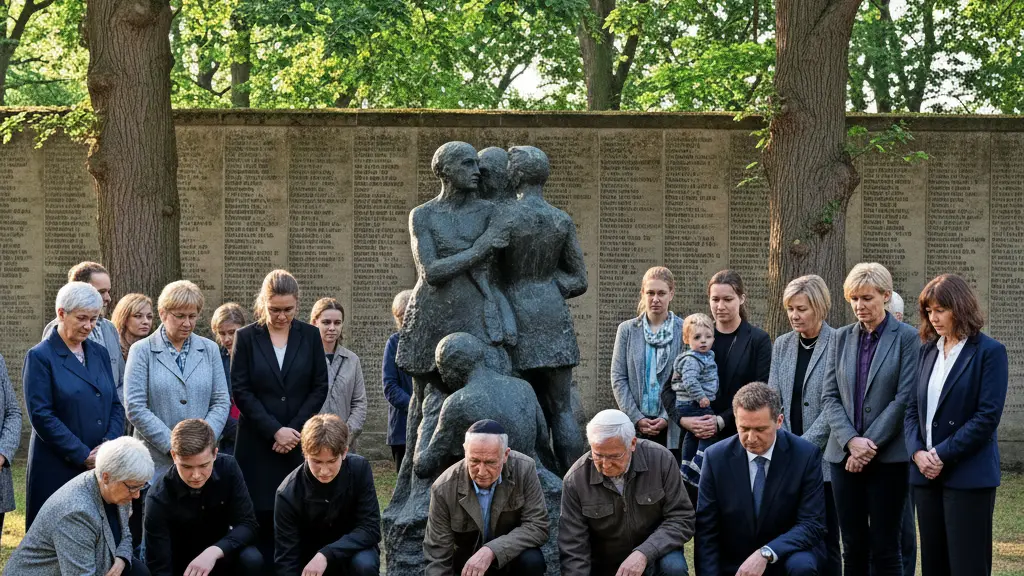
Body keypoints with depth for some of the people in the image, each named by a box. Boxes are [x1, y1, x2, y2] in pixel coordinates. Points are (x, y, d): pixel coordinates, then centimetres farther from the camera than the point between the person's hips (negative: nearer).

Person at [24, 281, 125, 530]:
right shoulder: (40, 357, -4)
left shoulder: (99, 354, 14)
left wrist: (109, 445, -6)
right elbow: (41, 416, -11)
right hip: (57, 470, -5)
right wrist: (84, 456, -14)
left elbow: (116, 405, 13)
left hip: (101, 468, 5)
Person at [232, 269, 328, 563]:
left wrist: (294, 429, -6)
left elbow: (319, 387, 5)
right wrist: (275, 430, -10)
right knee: (262, 517, -4)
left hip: (300, 441, 1)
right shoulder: (246, 337, 1)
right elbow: (240, 391, -2)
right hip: (258, 444, -1)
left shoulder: (309, 335, 6)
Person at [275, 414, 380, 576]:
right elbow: (286, 559, -23)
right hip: (310, 562, 0)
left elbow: (370, 529, -21)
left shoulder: (359, 469, -21)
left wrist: (326, 555, -34)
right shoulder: (289, 493, -23)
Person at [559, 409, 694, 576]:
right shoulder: (575, 480, -17)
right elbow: (572, 549, -15)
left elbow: (682, 518, -15)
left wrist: (644, 553, -30)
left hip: (655, 552, -1)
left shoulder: (661, 460, -17)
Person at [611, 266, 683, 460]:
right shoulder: (627, 330, 8)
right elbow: (618, 379, 4)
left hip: (672, 428, -1)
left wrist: (668, 417, -9)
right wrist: (637, 418, -6)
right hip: (634, 426, 1)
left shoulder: (684, 331, 2)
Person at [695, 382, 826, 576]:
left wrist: (766, 554, -30)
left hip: (787, 555, -1)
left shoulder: (805, 455, -13)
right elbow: (706, 530, -6)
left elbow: (812, 524, -15)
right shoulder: (716, 457, -9)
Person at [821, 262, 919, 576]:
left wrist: (869, 445, -12)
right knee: (853, 545, 7)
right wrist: (850, 441, -9)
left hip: (888, 456, -4)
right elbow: (830, 396, 6)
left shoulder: (906, 338, -4)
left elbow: (904, 398, -9)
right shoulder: (842, 337, 10)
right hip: (845, 455, 4)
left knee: (884, 547, -1)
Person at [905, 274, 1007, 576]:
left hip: (968, 475, -6)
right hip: (927, 473, 6)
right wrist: (917, 452, -6)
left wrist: (943, 455, -14)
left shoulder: (989, 352, -6)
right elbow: (912, 407, 12)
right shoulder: (928, 350, 13)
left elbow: (988, 415, -12)